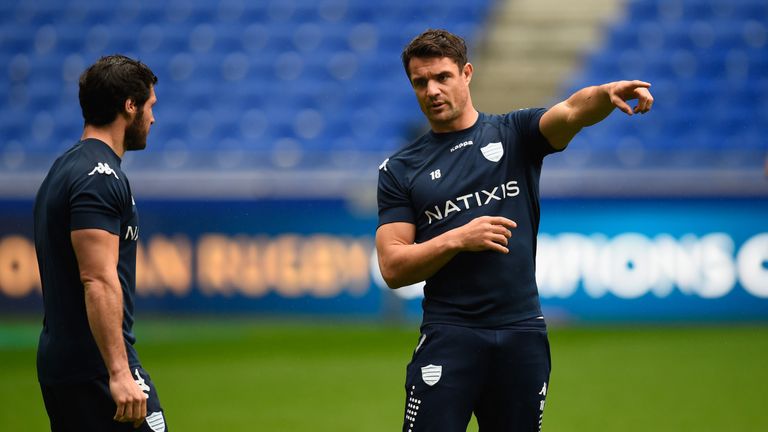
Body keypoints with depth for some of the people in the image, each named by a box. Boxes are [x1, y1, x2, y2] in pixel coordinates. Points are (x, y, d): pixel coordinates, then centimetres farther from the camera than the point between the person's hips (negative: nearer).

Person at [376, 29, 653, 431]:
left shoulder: (514, 134, 8)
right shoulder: (400, 169, 8)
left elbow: (571, 112, -14)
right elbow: (393, 268, 1)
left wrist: (606, 94, -36)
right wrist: (458, 239, -14)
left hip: (522, 333, 1)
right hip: (449, 335, -1)